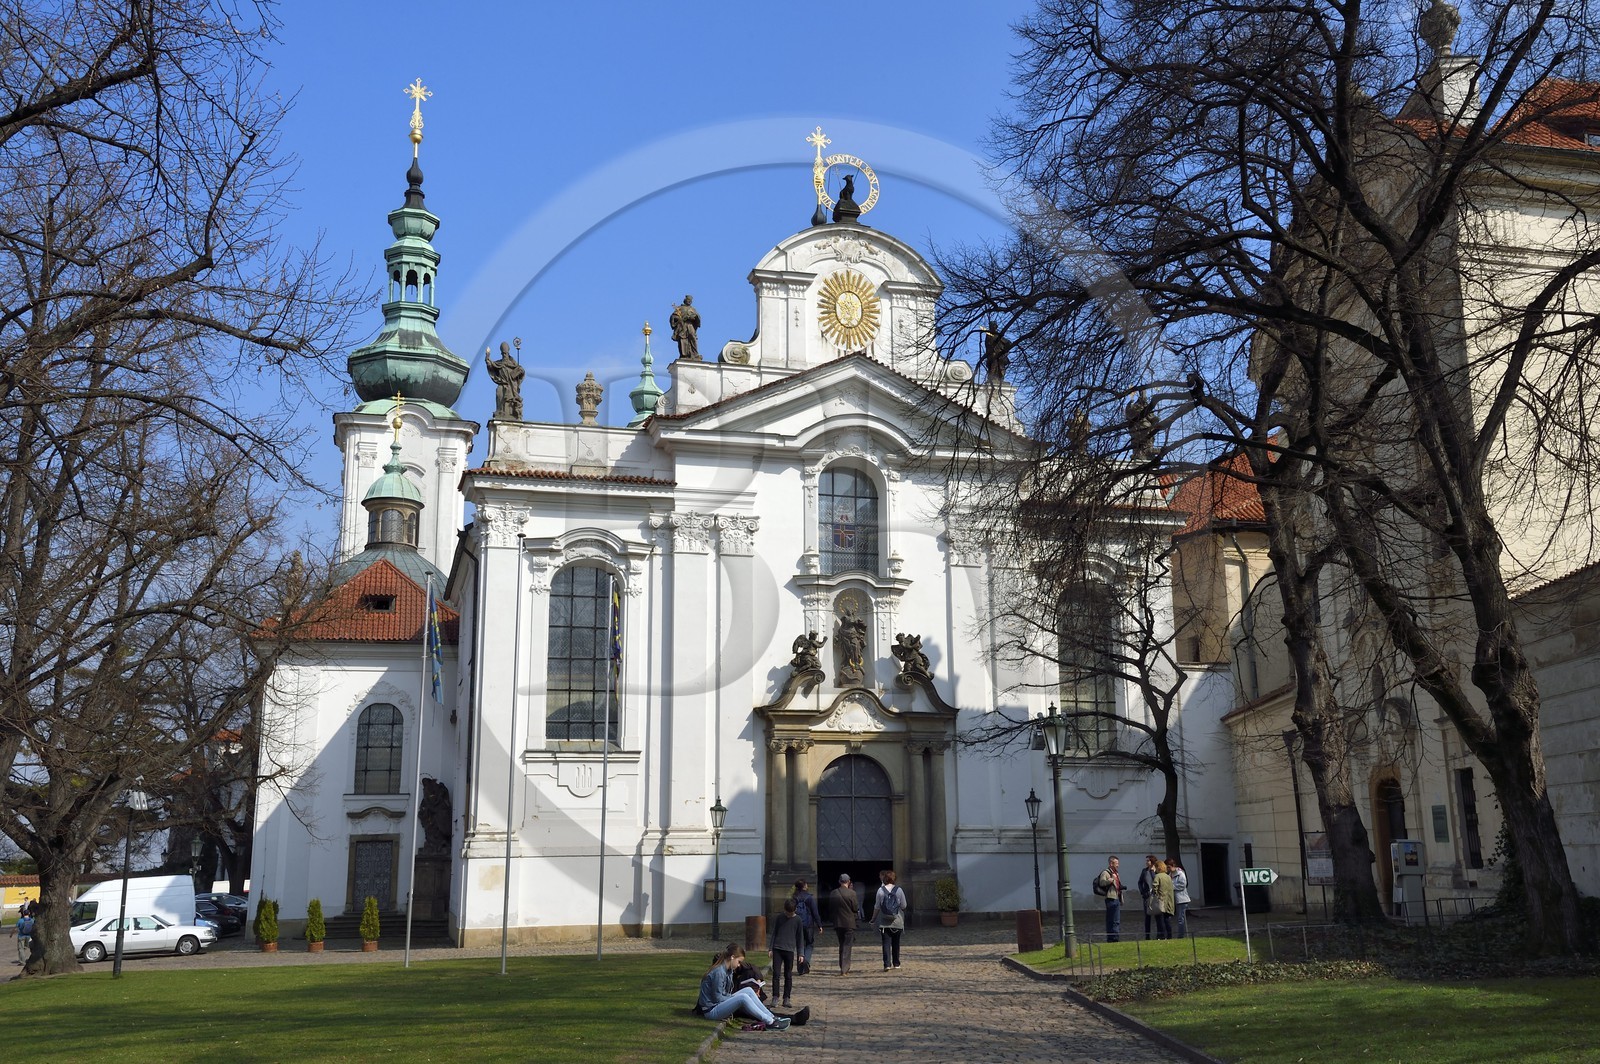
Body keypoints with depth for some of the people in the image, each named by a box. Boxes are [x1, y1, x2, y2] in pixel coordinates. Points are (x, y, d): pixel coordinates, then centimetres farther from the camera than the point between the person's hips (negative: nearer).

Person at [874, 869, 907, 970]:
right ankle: (896, 963, 21)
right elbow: (904, 906, 1)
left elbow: (877, 907, -2)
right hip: (897, 922, 2)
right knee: (896, 943, 15)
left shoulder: (881, 890, -6)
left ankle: (887, 964, -11)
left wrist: (873, 918, 11)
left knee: (886, 943, -2)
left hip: (884, 922, -2)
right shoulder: (899, 890, -3)